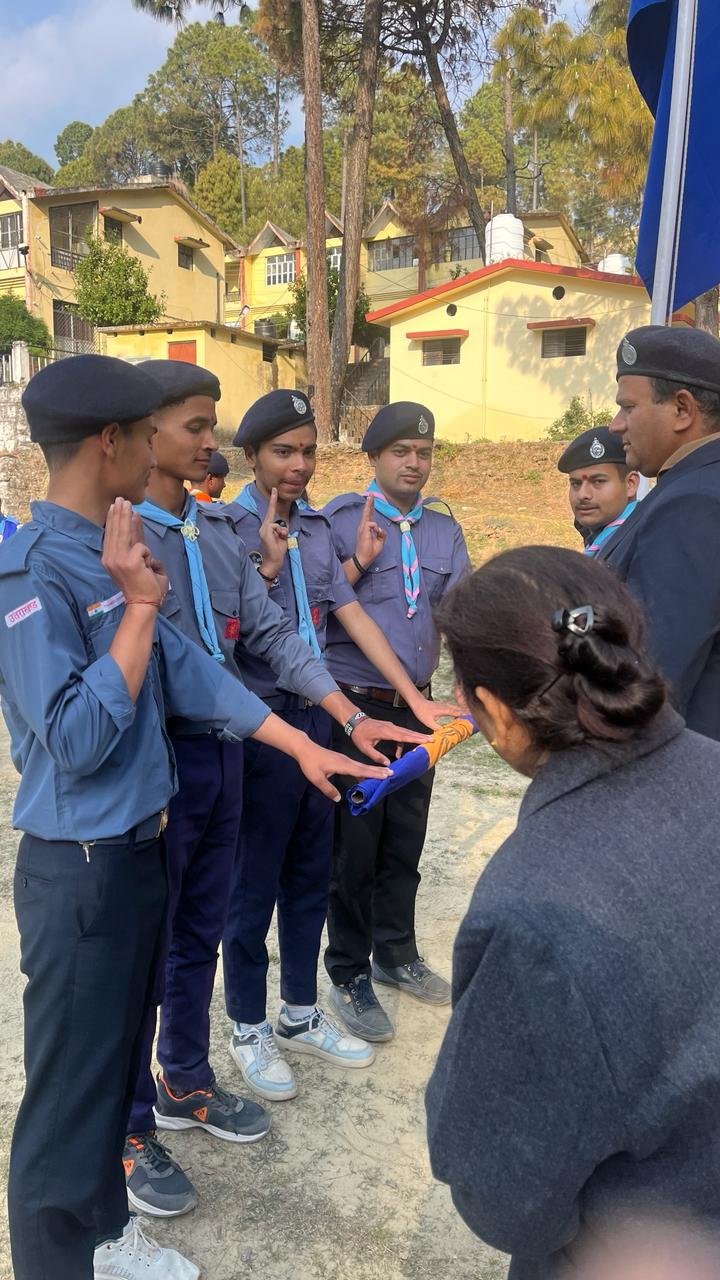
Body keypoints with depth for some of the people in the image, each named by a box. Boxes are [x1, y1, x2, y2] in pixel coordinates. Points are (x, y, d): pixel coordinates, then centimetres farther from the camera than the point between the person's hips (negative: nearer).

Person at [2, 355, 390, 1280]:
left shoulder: (109, 556, 5)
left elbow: (187, 671, 6)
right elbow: (76, 738, -24)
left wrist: (303, 747, 7)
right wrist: (140, 604, -21)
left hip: (139, 848, 9)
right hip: (80, 869, -9)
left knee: (117, 1057, 23)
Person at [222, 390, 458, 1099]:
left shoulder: (317, 528, 8)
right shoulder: (226, 526, -8)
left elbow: (353, 616, 4)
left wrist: (417, 700, -1)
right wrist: (268, 565, -19)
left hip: (318, 719, 6)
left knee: (310, 875, 16)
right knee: (253, 883, 7)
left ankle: (300, 1015, 34)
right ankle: (248, 1029, 27)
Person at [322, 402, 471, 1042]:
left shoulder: (444, 526, 7)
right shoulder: (339, 519, -8)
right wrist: (359, 562, -21)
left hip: (418, 706, 5)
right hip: (354, 707, -4)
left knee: (406, 839, 16)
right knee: (355, 844, 6)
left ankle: (395, 952, 36)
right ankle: (350, 974, 23)